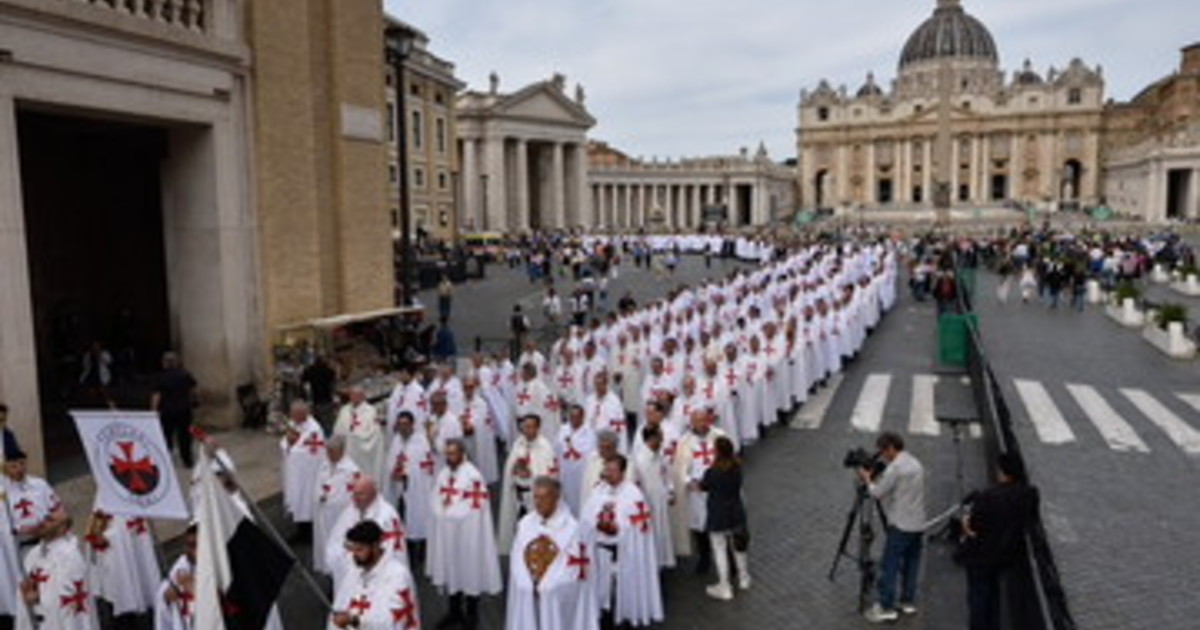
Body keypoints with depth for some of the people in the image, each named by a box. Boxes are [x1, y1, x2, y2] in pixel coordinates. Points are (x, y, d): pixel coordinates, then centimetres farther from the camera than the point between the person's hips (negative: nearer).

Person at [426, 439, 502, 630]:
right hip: (446, 531, 7)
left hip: (467, 532, -6)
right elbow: (434, 500, 11)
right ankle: (454, 611, 28)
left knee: (469, 569, 3)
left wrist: (451, 507, -13)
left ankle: (471, 614, 18)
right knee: (450, 568, 14)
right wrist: (442, 508, -4)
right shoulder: (443, 474, 6)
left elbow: (476, 506, -17)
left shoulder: (473, 476, -16)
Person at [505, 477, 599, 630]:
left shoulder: (572, 527, -9)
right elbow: (517, 559, 4)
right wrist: (530, 585, -10)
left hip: (558, 601, -4)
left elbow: (574, 567, -9)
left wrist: (544, 587, -12)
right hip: (526, 597, 4)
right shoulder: (525, 524, 4)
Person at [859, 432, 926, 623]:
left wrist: (867, 478, 1)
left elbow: (877, 493, -14)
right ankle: (908, 602, 22)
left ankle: (886, 608, -2)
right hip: (918, 524, 9)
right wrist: (877, 479, 13)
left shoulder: (895, 467, -16)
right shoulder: (916, 464, 12)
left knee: (889, 566, -3)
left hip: (901, 525, -9)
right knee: (911, 564, 16)